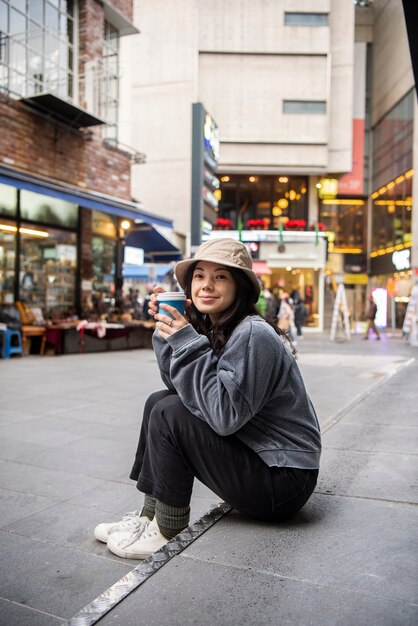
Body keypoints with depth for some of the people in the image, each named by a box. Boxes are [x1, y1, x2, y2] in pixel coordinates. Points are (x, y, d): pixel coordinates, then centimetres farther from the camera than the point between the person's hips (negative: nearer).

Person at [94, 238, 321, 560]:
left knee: (168, 414, -18)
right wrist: (167, 329, -8)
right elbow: (179, 387, 1)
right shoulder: (213, 329, 4)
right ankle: (150, 514, 11)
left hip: (286, 479, -9)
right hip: (252, 451, 9)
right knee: (160, 400, 5)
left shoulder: (253, 335, -23)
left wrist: (187, 343, -27)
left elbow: (225, 415, -28)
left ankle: (168, 532, -1)